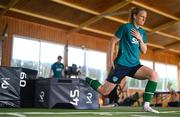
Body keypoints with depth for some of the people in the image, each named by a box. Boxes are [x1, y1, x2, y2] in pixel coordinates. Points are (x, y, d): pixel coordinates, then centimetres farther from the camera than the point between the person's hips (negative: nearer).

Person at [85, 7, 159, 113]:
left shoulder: (142, 32, 12)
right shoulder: (126, 27, -6)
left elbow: (144, 51, 11)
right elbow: (113, 42, -4)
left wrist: (140, 39, -6)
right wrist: (111, 60, -8)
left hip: (135, 65, 6)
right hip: (121, 64, -5)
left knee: (154, 75, -21)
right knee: (105, 91, -2)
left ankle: (146, 105, -16)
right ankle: (86, 80, 26)